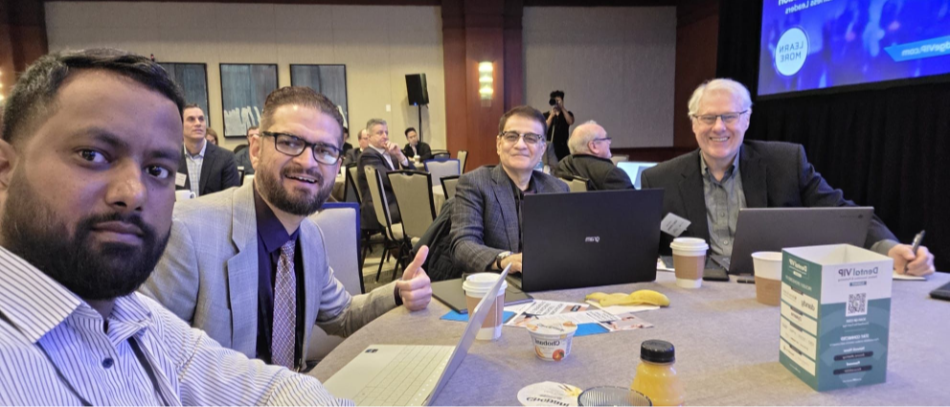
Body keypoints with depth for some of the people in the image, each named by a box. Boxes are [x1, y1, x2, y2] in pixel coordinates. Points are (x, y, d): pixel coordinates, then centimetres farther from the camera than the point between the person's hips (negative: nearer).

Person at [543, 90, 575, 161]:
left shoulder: (567, 114, 12)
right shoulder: (546, 115, 8)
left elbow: (570, 122, -9)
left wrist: (562, 108, -12)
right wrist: (552, 114, -9)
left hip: (563, 147, 1)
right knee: (551, 165, -10)